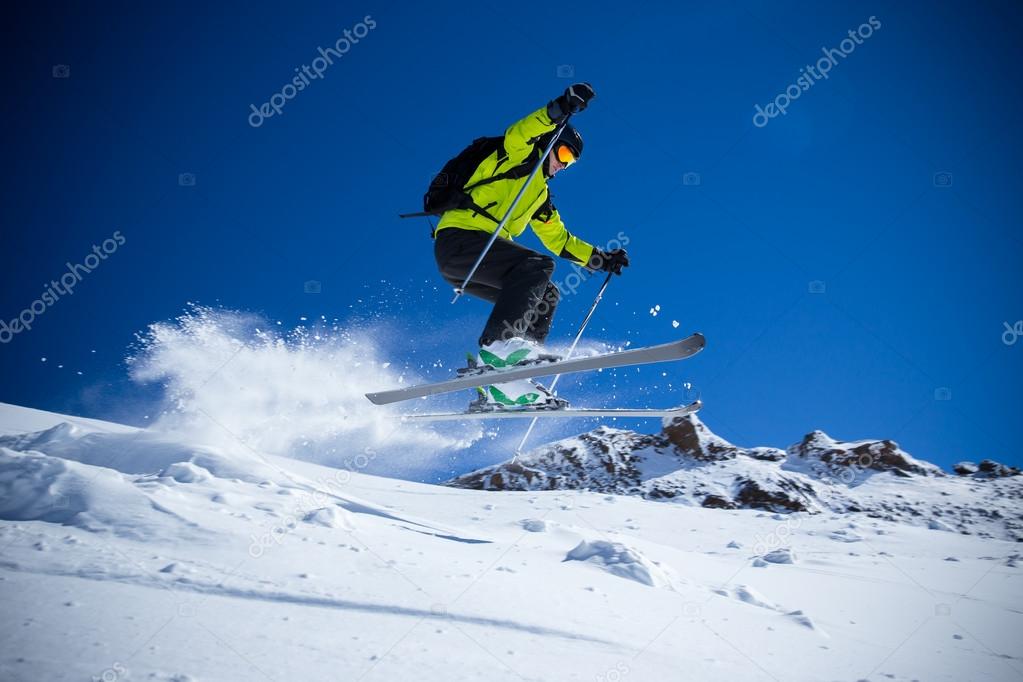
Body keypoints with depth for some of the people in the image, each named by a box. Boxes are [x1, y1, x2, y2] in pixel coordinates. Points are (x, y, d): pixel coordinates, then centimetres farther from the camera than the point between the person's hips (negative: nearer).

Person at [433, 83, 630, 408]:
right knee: (537, 265, -26)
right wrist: (560, 109, -27)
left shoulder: (540, 193, 30)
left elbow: (558, 238, 33)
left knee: (545, 295, 2)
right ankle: (497, 345, -41)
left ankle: (498, 384, -10)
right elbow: (518, 134, -16)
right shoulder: (519, 156, 7)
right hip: (459, 236, -9)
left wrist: (600, 259, 26)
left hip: (480, 258, 9)